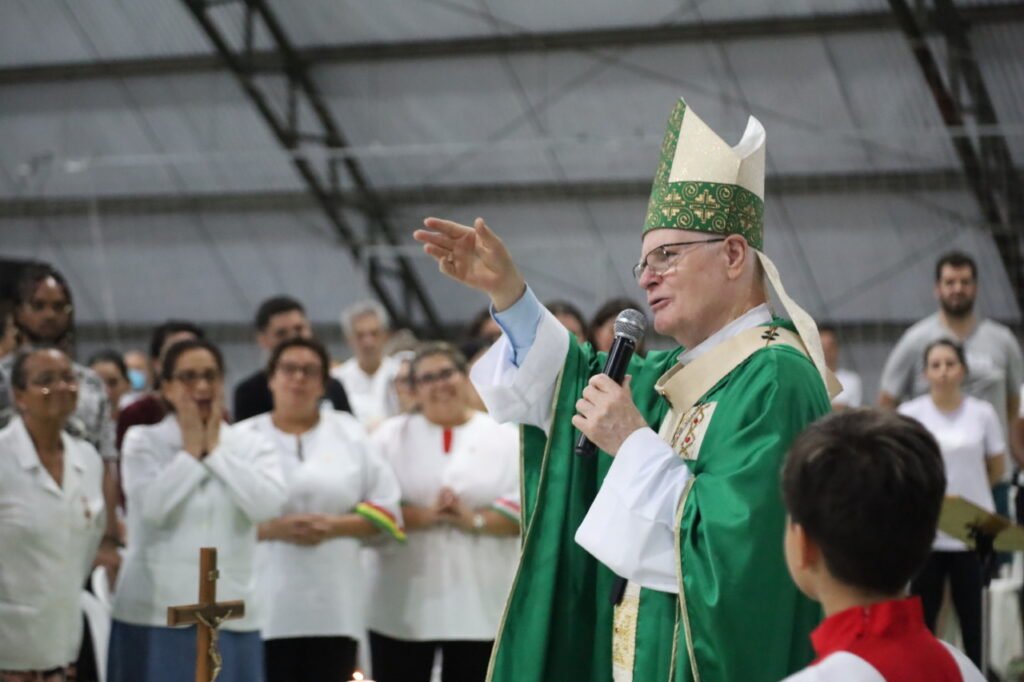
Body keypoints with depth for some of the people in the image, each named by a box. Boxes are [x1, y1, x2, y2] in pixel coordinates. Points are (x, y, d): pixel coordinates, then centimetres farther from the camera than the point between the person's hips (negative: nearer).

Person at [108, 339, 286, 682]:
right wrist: (191, 450, -7)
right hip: (155, 613, -2)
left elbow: (268, 504, -11)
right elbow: (152, 506, -15)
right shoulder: (143, 441, 2)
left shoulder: (252, 446, 8)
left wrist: (215, 450, -5)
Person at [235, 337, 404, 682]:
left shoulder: (349, 434, 8)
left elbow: (386, 510, 6)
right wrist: (274, 529, -17)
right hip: (266, 604, -2)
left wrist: (333, 526, -11)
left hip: (333, 605, 2)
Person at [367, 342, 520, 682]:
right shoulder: (391, 436, 6)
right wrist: (422, 516, -19)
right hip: (404, 606, 0)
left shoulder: (504, 438, 5)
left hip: (480, 605, 0)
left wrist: (475, 520, -18)